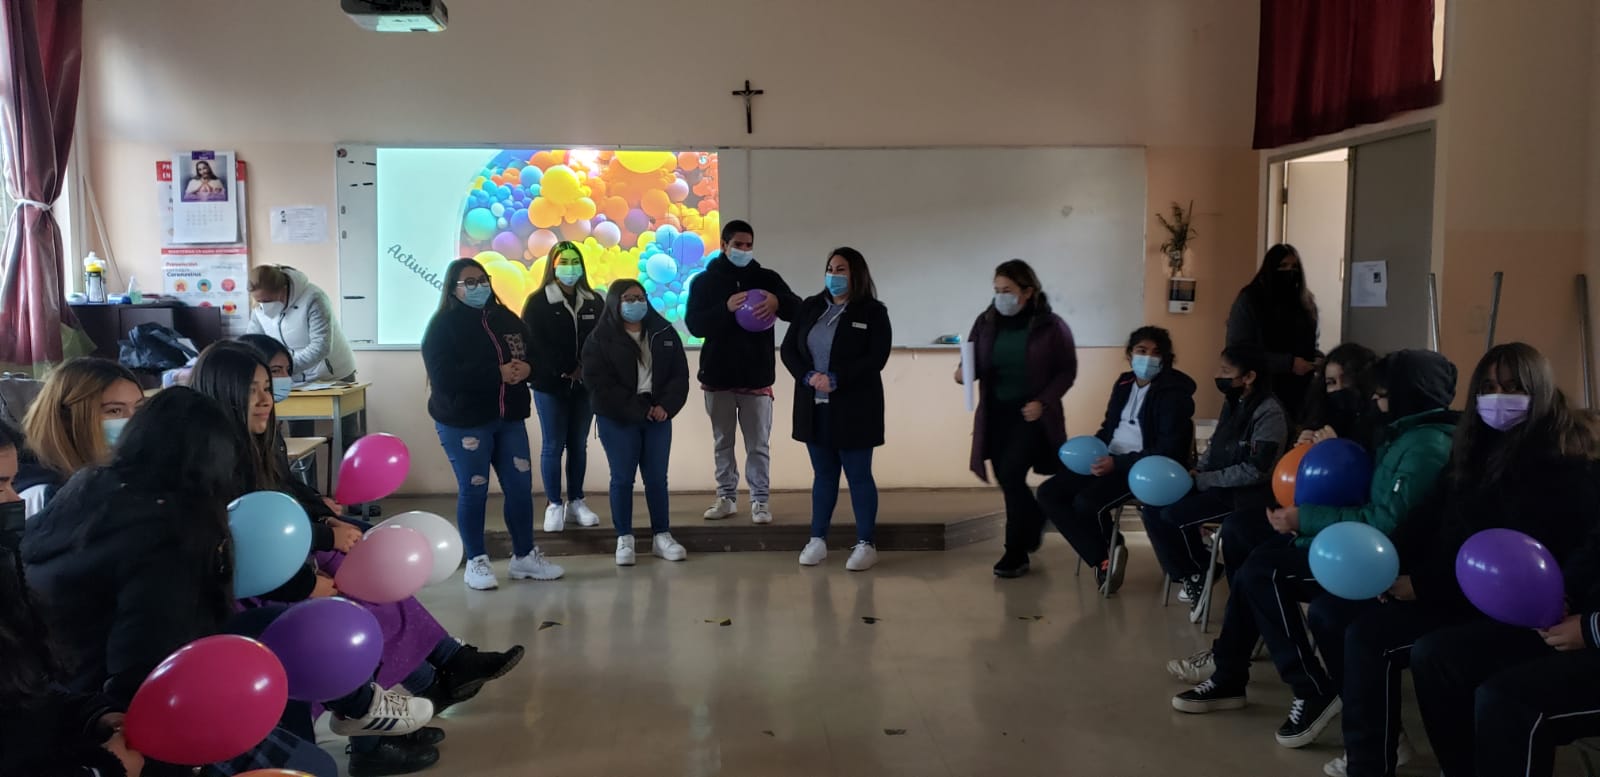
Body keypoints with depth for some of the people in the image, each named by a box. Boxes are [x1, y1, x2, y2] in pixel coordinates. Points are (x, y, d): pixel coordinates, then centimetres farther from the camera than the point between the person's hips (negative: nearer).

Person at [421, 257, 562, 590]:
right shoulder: (442, 325, -7)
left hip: (509, 418, 5)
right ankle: (476, 562, 14)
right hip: (463, 421, -5)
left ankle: (524, 556, 21)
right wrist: (498, 373, -23)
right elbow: (444, 377, -20)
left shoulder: (507, 319, 10)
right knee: (473, 490, 1)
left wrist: (525, 369, -13)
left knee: (520, 485, 7)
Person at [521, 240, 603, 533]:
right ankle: (555, 505, 8)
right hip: (550, 386, -3)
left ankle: (576, 502, 19)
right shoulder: (538, 302, -3)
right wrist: (563, 372, -13)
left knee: (579, 445, 10)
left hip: (584, 386, 3)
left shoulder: (594, 302, 8)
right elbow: (533, 343, -10)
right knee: (552, 446, 1)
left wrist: (586, 370, -11)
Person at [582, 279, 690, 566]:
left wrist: (666, 406, -12)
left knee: (657, 478, 6)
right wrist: (638, 410, -16)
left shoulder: (664, 333, 7)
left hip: (658, 417, 3)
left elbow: (679, 374, 5)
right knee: (622, 478, 2)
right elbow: (599, 383, -12)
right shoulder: (600, 339, -4)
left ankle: (661, 536, 15)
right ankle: (624, 539, 12)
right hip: (618, 420, -3)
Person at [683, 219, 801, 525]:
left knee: (758, 444, 2)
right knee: (722, 442, 10)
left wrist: (778, 302, -28)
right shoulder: (705, 281, 3)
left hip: (756, 376, -1)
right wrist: (726, 308, -23)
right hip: (718, 376, 1)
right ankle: (726, 498, 20)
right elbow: (694, 324, -7)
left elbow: (798, 310, -5)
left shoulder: (766, 278, 3)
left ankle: (760, 500, 10)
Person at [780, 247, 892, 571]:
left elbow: (876, 359, -14)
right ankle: (817, 539, 20)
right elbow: (788, 349, 5)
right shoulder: (810, 307, 8)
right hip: (814, 406, 4)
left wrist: (835, 379, -21)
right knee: (823, 474, 13)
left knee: (859, 475, 2)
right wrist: (808, 376, -13)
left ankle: (866, 544, 10)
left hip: (854, 407, -4)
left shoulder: (873, 312, -4)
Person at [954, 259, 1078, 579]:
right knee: (1007, 479, 11)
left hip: (1032, 415, -4)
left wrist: (1043, 401, -16)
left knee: (1011, 475, -13)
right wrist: (964, 372, -19)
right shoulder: (987, 321, 1)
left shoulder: (1051, 326, -9)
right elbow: (974, 363, 4)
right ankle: (1035, 520, 42)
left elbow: (1067, 371, -4)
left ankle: (1016, 552, 2)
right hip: (996, 414, 5)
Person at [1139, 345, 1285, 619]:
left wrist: (1203, 480, -18)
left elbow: (1255, 470, -22)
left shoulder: (1269, 412, -17)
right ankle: (1194, 573, 8)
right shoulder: (1232, 402, 9)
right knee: (1153, 509, -5)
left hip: (1247, 494, -9)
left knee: (1172, 514, -22)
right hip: (1218, 485, 9)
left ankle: (1198, 573, 3)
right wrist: (1197, 471, -1)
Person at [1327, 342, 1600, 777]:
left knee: (1368, 633, -25)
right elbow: (1431, 519, 9)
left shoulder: (1560, 464, -12)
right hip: (1454, 592, 9)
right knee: (1331, 609, 1)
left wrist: (1424, 586, -20)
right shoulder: (1482, 446, 14)